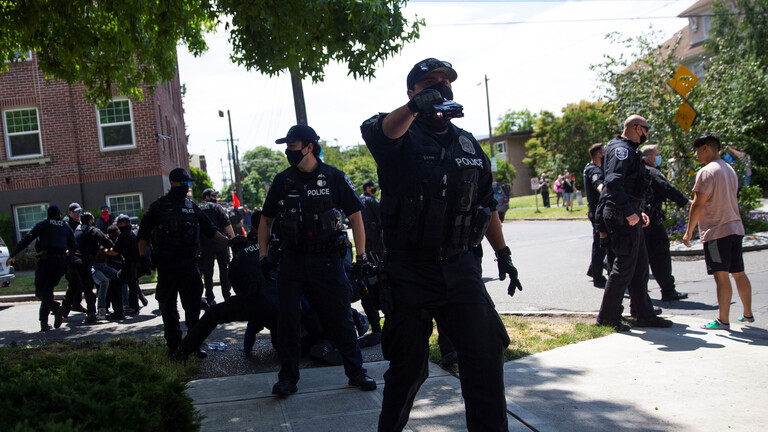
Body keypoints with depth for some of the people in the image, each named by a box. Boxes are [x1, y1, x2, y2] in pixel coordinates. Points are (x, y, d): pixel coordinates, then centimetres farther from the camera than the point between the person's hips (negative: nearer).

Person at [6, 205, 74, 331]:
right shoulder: (66, 227, 19)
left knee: (40, 291, -2)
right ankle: (44, 323, 5)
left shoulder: (42, 225, 10)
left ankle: (56, 307, -31)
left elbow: (26, 240, 4)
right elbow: (73, 247, 12)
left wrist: (13, 255, 8)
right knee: (48, 290, 13)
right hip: (61, 261, 4)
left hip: (46, 259, -4)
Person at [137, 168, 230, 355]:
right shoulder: (159, 206, 1)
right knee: (168, 306, 3)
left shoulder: (192, 207, 12)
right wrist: (143, 256, -8)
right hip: (166, 264, -3)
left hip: (189, 263, 3)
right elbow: (143, 233, 1)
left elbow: (209, 229, 17)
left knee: (193, 305, 2)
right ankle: (173, 345, 14)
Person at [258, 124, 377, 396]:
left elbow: (355, 215, 2)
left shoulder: (334, 178, -2)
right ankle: (288, 378, 14)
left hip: (328, 259, -2)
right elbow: (266, 219, 14)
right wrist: (263, 256, 7)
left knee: (340, 317, 3)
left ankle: (356, 372, 16)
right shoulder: (283, 180, 6)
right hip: (292, 259, 3)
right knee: (288, 318, 2)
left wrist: (361, 256, -2)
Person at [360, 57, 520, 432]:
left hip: (460, 268, 4)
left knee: (486, 355, -2)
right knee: (408, 366, 6)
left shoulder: (469, 144, 13)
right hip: (410, 271, -4)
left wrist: (503, 255, 16)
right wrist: (414, 107, -49)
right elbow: (377, 131, -29)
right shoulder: (403, 137, -3)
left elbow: (487, 205, 21)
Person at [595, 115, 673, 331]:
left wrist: (638, 212, 20)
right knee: (624, 266, -6)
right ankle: (607, 316, 3)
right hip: (621, 217, -11)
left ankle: (645, 315, 21)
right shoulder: (621, 149, -12)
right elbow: (614, 183, -26)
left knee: (639, 266, 13)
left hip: (630, 217, 11)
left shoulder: (629, 151, 22)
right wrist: (629, 212, -26)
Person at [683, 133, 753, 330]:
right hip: (736, 228, 9)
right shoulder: (730, 170, 15)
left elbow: (698, 204, -14)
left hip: (716, 231, -9)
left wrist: (689, 231, -8)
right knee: (738, 273, 15)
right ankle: (747, 314, 24)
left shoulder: (707, 172, -12)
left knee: (721, 275, -8)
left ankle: (723, 320, -7)